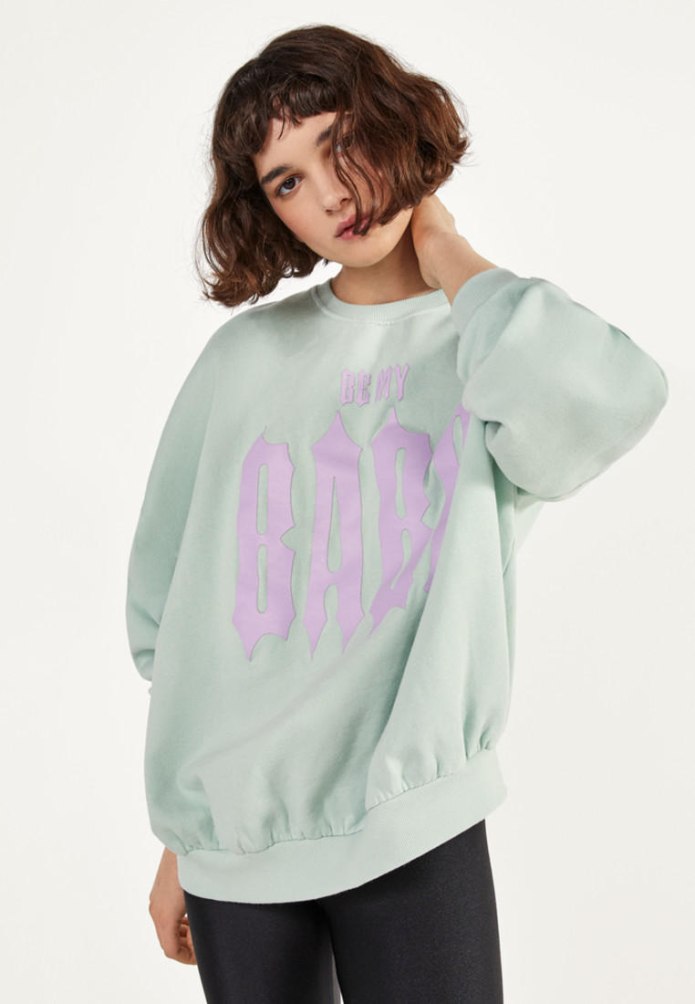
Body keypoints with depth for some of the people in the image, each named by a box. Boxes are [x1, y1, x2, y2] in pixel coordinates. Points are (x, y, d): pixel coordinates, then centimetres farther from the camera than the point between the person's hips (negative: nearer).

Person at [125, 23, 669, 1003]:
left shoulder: (498, 339, -2)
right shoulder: (246, 355, 4)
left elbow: (596, 398, -28)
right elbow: (168, 610, 10)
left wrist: (447, 256, -9)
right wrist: (180, 834, 11)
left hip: (412, 829, -2)